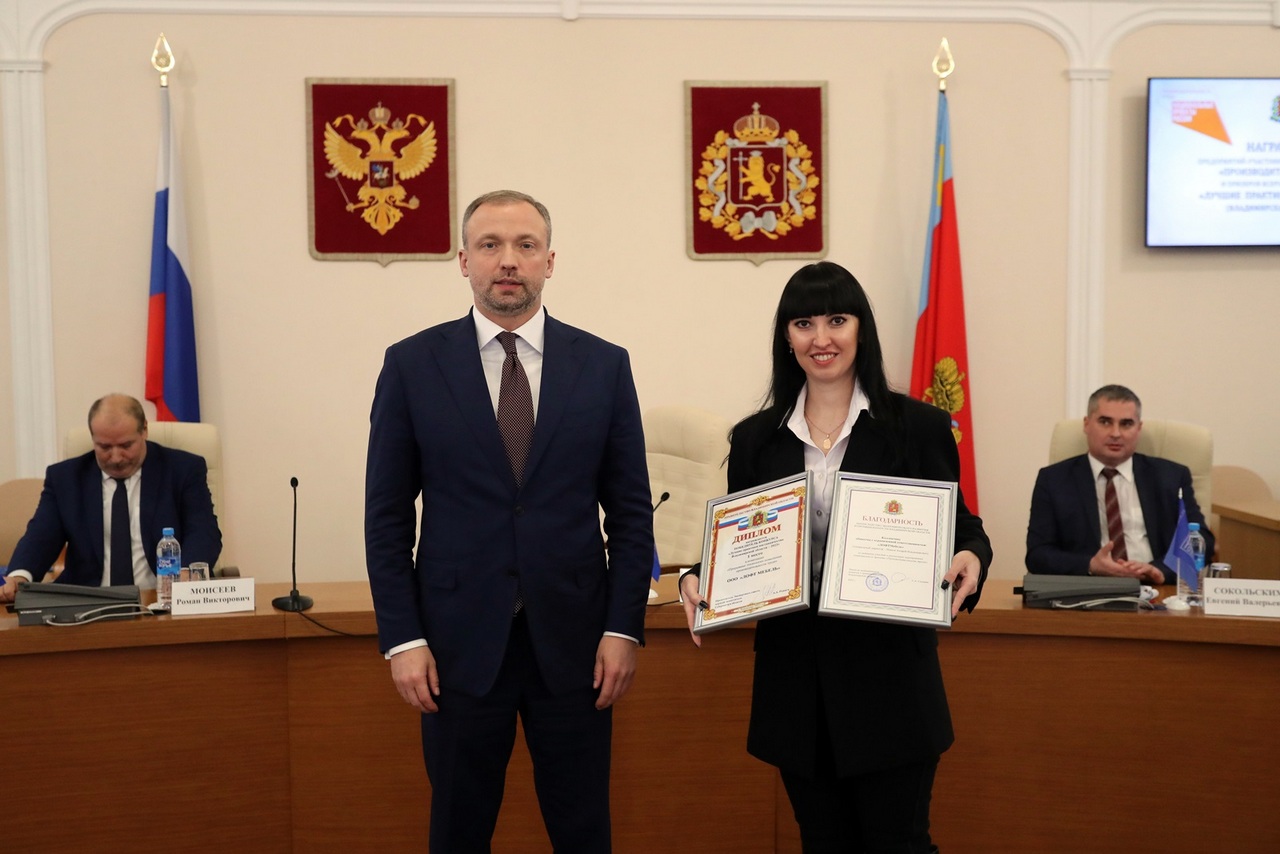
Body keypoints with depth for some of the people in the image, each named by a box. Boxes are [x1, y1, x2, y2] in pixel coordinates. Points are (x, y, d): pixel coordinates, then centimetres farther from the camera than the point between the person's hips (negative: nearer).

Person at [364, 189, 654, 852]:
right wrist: (402, 638, -5)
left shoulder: (604, 366, 3)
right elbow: (387, 515, 1)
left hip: (573, 640, 1)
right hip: (460, 641, 0)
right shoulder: (412, 366, 0)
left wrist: (624, 629, -3)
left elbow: (630, 511, 4)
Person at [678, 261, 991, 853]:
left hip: (890, 678, -3)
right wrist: (699, 581, -8)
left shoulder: (919, 428, -1)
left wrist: (971, 559, -19)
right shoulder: (755, 439, 7)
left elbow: (960, 531, 3)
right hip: (795, 682, 3)